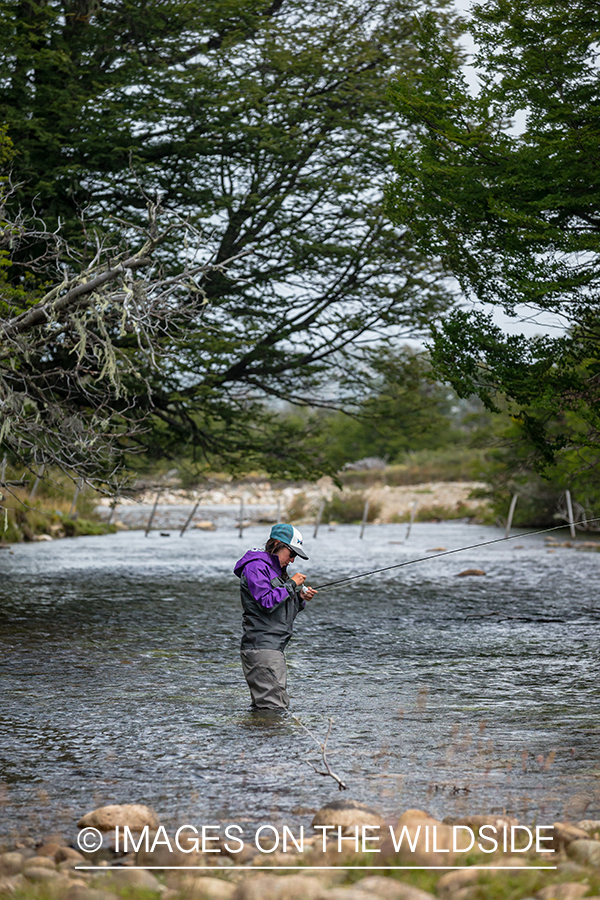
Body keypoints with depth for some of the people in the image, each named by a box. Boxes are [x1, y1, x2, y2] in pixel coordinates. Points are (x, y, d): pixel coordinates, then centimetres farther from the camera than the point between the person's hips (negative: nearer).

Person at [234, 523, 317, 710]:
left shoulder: (276, 569, 22)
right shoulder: (256, 567, -9)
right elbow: (267, 603, -21)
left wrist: (301, 598, 6)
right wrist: (291, 584, -12)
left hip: (274, 647, 11)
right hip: (261, 647, -11)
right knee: (273, 707, -16)